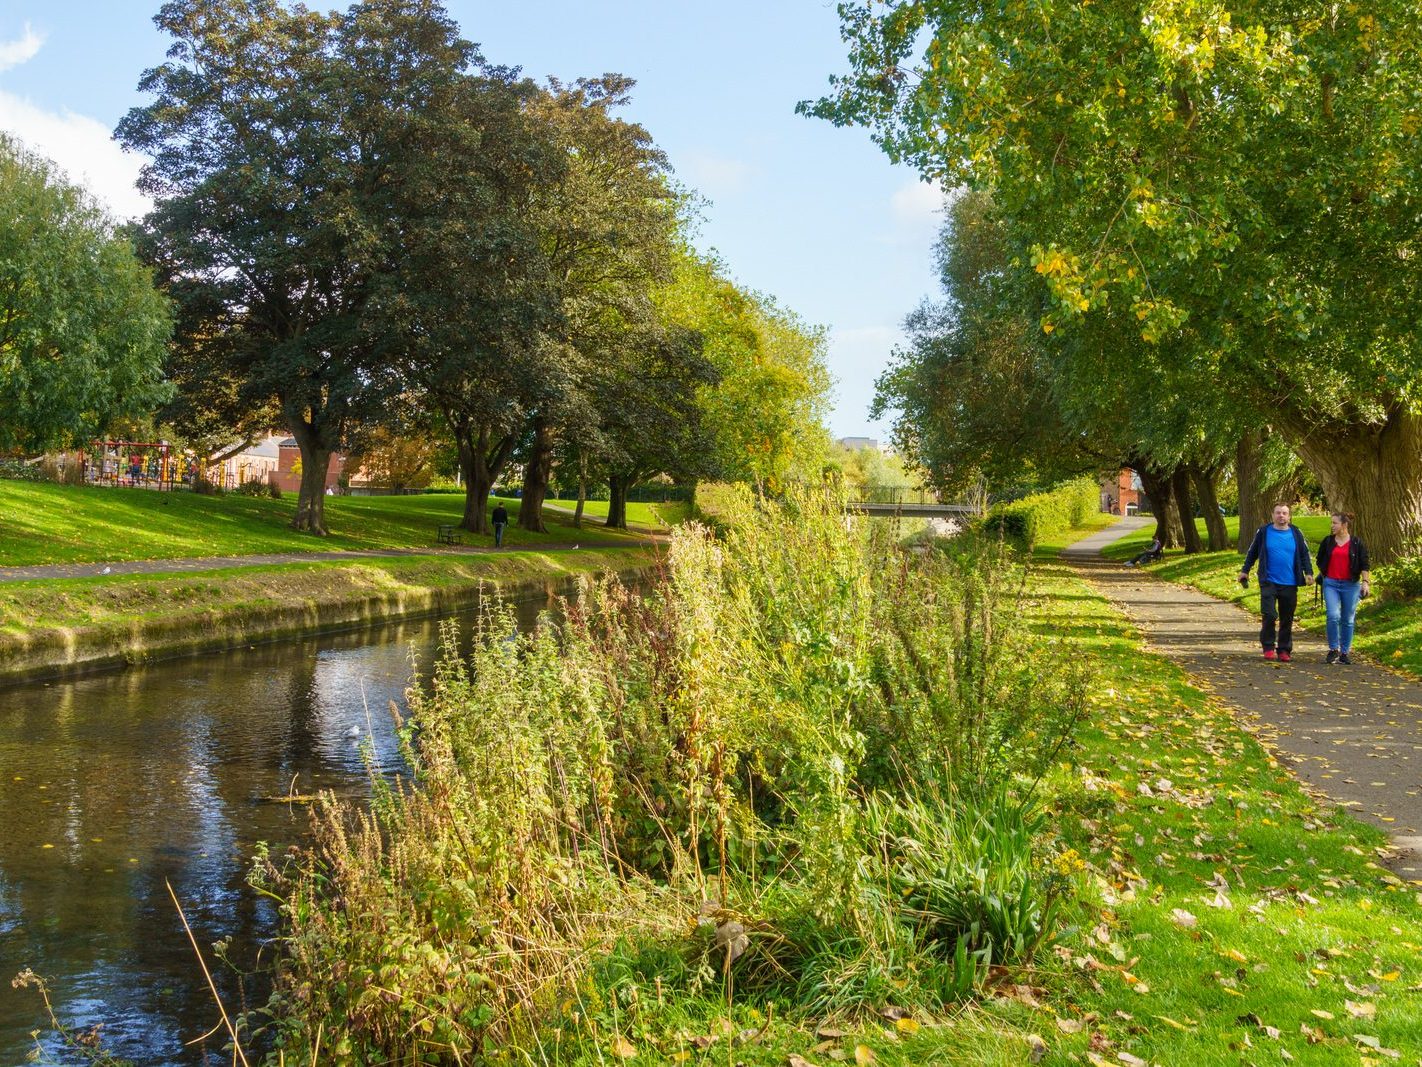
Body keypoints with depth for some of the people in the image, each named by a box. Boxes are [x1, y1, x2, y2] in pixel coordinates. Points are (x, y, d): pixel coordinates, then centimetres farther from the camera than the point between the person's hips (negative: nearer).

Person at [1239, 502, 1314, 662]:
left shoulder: (1296, 533, 5)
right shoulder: (1263, 532, 2)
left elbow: (1304, 554, 11)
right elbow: (1252, 552, 11)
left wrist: (1308, 573, 0)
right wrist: (1244, 570, 11)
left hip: (1290, 584, 2)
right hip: (1269, 582, -2)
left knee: (1287, 619, 8)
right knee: (1269, 615, -12)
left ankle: (1284, 650, 18)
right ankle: (1268, 647, 2)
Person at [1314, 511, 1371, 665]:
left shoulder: (1357, 543, 1)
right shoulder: (1327, 541, 6)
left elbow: (1364, 564, 0)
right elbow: (1320, 560, 18)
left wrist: (1366, 581, -9)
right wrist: (1324, 575, 14)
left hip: (1350, 585, -1)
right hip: (1331, 584, 1)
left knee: (1348, 620, 4)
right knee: (1333, 616, -14)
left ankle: (1344, 653, 14)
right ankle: (1333, 650, -1)